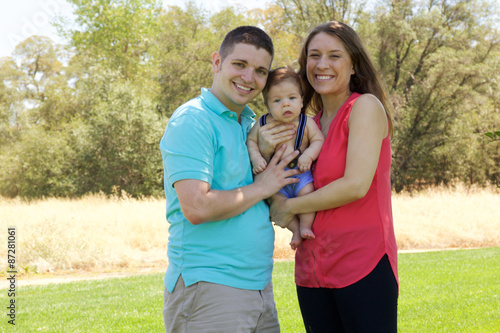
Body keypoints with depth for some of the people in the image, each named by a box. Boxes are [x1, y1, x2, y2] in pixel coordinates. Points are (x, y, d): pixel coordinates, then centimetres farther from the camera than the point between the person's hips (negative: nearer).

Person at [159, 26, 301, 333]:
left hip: (260, 288, 8)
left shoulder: (251, 124, 14)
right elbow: (197, 208, -22)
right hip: (208, 291, -8)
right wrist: (261, 188, -10)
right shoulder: (192, 121, -12)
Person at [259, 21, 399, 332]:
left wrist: (290, 207, -6)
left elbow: (356, 185, -16)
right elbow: (278, 195, 14)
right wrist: (265, 153, -4)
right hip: (313, 270, 6)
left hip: (363, 267, -6)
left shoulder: (366, 106, -5)